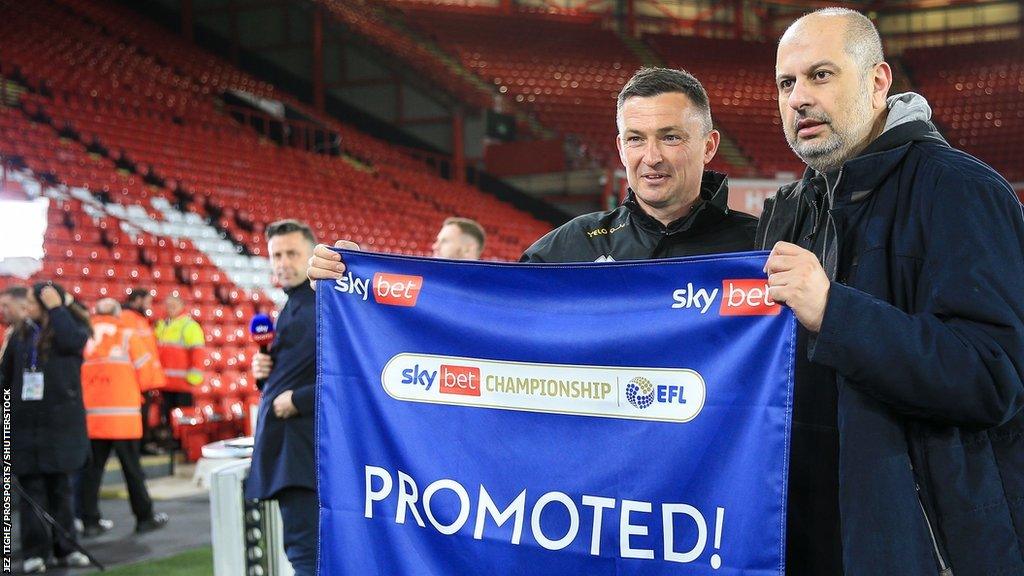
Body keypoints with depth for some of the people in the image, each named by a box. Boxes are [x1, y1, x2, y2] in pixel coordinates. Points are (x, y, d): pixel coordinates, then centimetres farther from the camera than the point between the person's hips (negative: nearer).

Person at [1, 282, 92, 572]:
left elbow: (71, 341, -22)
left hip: (61, 420, -2)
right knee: (31, 486, 0)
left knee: (60, 485, 5)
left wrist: (56, 308, -13)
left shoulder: (71, 325, 2)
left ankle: (65, 547, 13)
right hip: (25, 420, 2)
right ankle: (35, 551, 2)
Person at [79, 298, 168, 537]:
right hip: (123, 415, -2)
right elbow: (145, 372, -1)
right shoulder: (129, 336, -1)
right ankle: (145, 518, 13)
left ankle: (90, 521, 9)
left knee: (92, 469, 8)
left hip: (90, 416, 2)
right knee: (132, 468, 6)